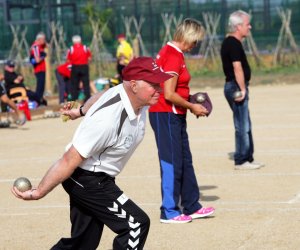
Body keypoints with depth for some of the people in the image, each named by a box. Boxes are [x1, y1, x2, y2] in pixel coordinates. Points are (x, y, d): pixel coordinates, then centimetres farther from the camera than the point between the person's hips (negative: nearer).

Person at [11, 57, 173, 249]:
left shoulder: (136, 97, -8)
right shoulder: (108, 118, -33)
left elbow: (100, 96, 16)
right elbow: (70, 161, -28)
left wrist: (81, 111, 34)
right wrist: (38, 193, -23)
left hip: (97, 180, 9)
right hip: (86, 180, -9)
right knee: (136, 224, -13)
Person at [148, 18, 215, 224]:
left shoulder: (171, 52, 13)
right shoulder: (173, 56, -18)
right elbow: (169, 94, -23)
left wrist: (190, 101, 10)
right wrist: (192, 107, -12)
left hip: (175, 116, 10)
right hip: (166, 115, -10)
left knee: (185, 161, 15)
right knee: (172, 163, -3)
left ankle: (192, 207, 23)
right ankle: (170, 212, 4)